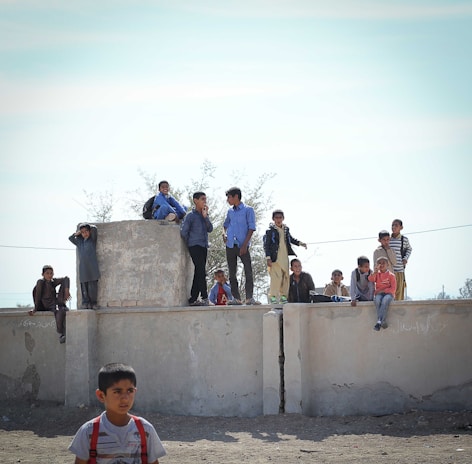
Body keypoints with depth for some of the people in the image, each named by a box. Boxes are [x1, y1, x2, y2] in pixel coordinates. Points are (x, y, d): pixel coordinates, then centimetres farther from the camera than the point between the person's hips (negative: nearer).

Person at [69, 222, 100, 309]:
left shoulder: (92, 240, 8)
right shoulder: (79, 242, 18)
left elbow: (94, 228, -2)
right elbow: (70, 238, 29)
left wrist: (89, 227, 16)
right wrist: (77, 233, 18)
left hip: (92, 268, -3)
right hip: (83, 269, 3)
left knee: (93, 287, -5)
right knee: (84, 288, -1)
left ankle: (93, 303, 4)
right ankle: (86, 303, 2)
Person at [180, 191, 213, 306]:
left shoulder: (204, 215, 15)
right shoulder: (191, 216, -5)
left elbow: (210, 229, 3)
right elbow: (183, 232, -6)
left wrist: (205, 216, -7)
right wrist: (189, 244, 2)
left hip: (203, 246, 7)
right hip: (195, 246, -7)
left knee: (199, 273, 6)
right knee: (201, 271, -15)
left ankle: (193, 299, 9)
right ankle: (205, 298, -18)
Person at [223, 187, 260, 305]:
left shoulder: (248, 210, -1)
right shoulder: (230, 211, 13)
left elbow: (251, 228, -6)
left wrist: (245, 244, -13)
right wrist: (224, 233, 6)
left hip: (242, 246, -5)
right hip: (230, 245, 5)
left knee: (248, 271, -12)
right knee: (232, 273, 5)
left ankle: (249, 297, -12)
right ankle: (236, 298, 10)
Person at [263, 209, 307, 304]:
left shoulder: (286, 229, 14)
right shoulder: (270, 231, -3)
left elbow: (290, 239, 32)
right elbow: (266, 245, -6)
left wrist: (300, 243, 19)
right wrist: (268, 258, -13)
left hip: (285, 258, 6)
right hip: (275, 258, -6)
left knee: (286, 277, 6)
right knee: (276, 277, -15)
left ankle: (283, 296, 15)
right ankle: (273, 297, -11)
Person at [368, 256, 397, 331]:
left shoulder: (391, 275, 3)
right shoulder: (376, 274, 14)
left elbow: (393, 288, -3)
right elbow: (370, 279, -7)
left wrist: (383, 290, -12)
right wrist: (375, 271, -17)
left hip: (388, 293, -2)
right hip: (379, 294, 3)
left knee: (385, 300, -37)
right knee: (377, 301, -34)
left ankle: (379, 321, -39)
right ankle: (383, 321, -35)